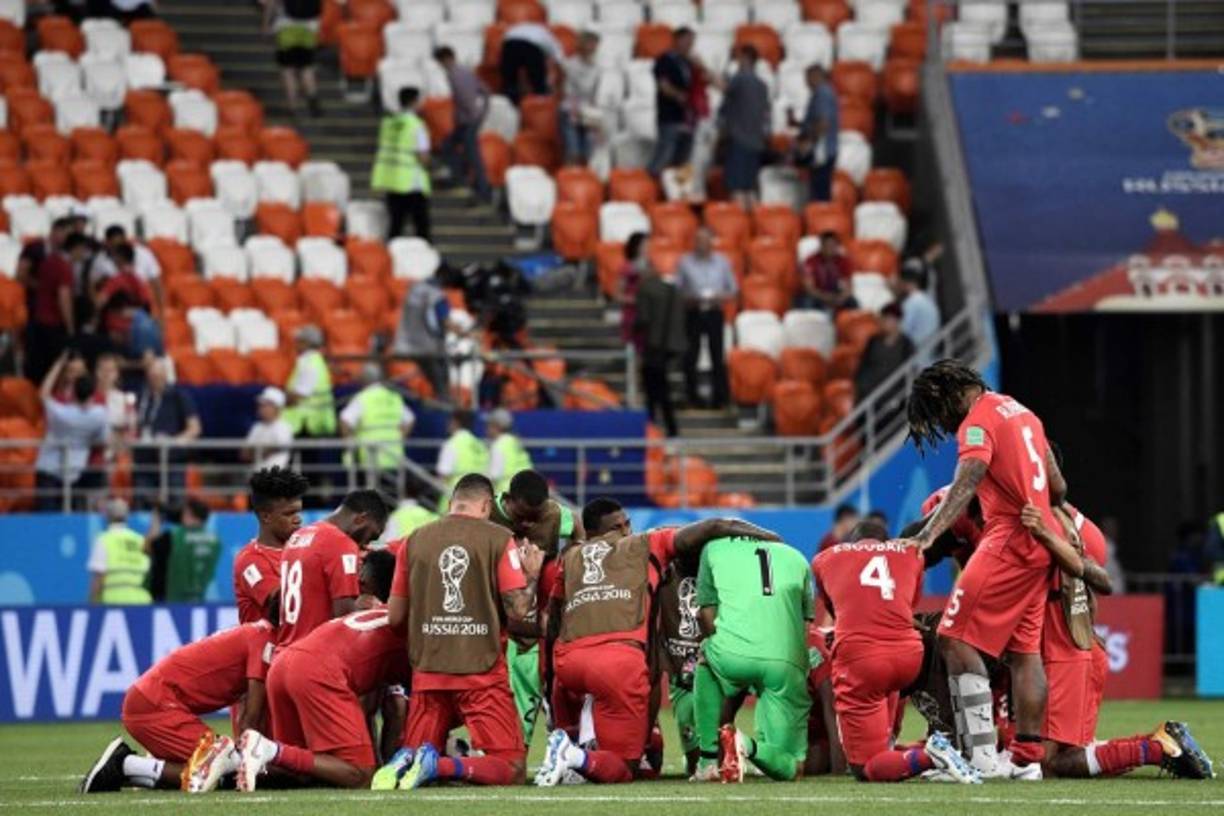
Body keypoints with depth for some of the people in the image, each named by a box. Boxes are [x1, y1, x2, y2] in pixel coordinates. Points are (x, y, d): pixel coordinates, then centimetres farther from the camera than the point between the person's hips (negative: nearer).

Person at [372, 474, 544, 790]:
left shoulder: (415, 540, 7)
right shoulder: (498, 540, -2)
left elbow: (395, 618, 9)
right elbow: (518, 611, -6)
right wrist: (531, 576, 12)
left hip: (428, 670, 3)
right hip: (482, 670, -3)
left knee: (412, 753, 16)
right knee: (511, 767, -1)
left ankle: (405, 762, -20)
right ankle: (444, 766, -27)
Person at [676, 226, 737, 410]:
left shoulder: (722, 262, 6)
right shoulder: (685, 262, 2)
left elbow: (733, 289, 9)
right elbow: (676, 290, 2)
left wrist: (721, 298, -11)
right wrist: (689, 299, -15)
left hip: (714, 313, 0)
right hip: (692, 313, 0)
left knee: (717, 356, -1)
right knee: (690, 356, 0)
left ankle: (720, 398, 3)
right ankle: (691, 396, 9)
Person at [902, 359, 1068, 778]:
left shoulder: (979, 421, -9)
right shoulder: (1021, 412, 19)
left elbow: (967, 480, -26)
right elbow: (1058, 487, 23)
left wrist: (929, 533, -37)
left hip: (1009, 539, -10)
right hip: (1041, 543, 10)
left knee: (958, 641, -10)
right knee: (1024, 650, 11)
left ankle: (982, 756, -18)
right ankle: (1026, 758, 11)